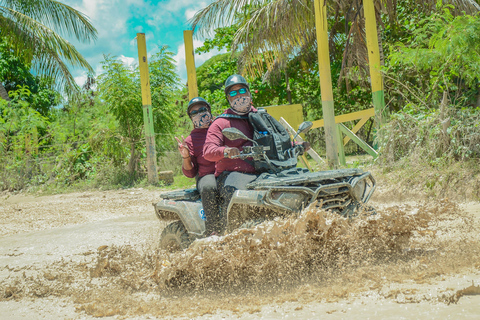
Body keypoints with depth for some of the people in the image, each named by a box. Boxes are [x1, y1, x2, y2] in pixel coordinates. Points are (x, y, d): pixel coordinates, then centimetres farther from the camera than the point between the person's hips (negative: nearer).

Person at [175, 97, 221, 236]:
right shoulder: (190, 140, 14)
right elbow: (190, 173, 8)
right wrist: (185, 156, -10)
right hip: (207, 176, -1)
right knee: (209, 188, -40)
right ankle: (212, 231, -38)